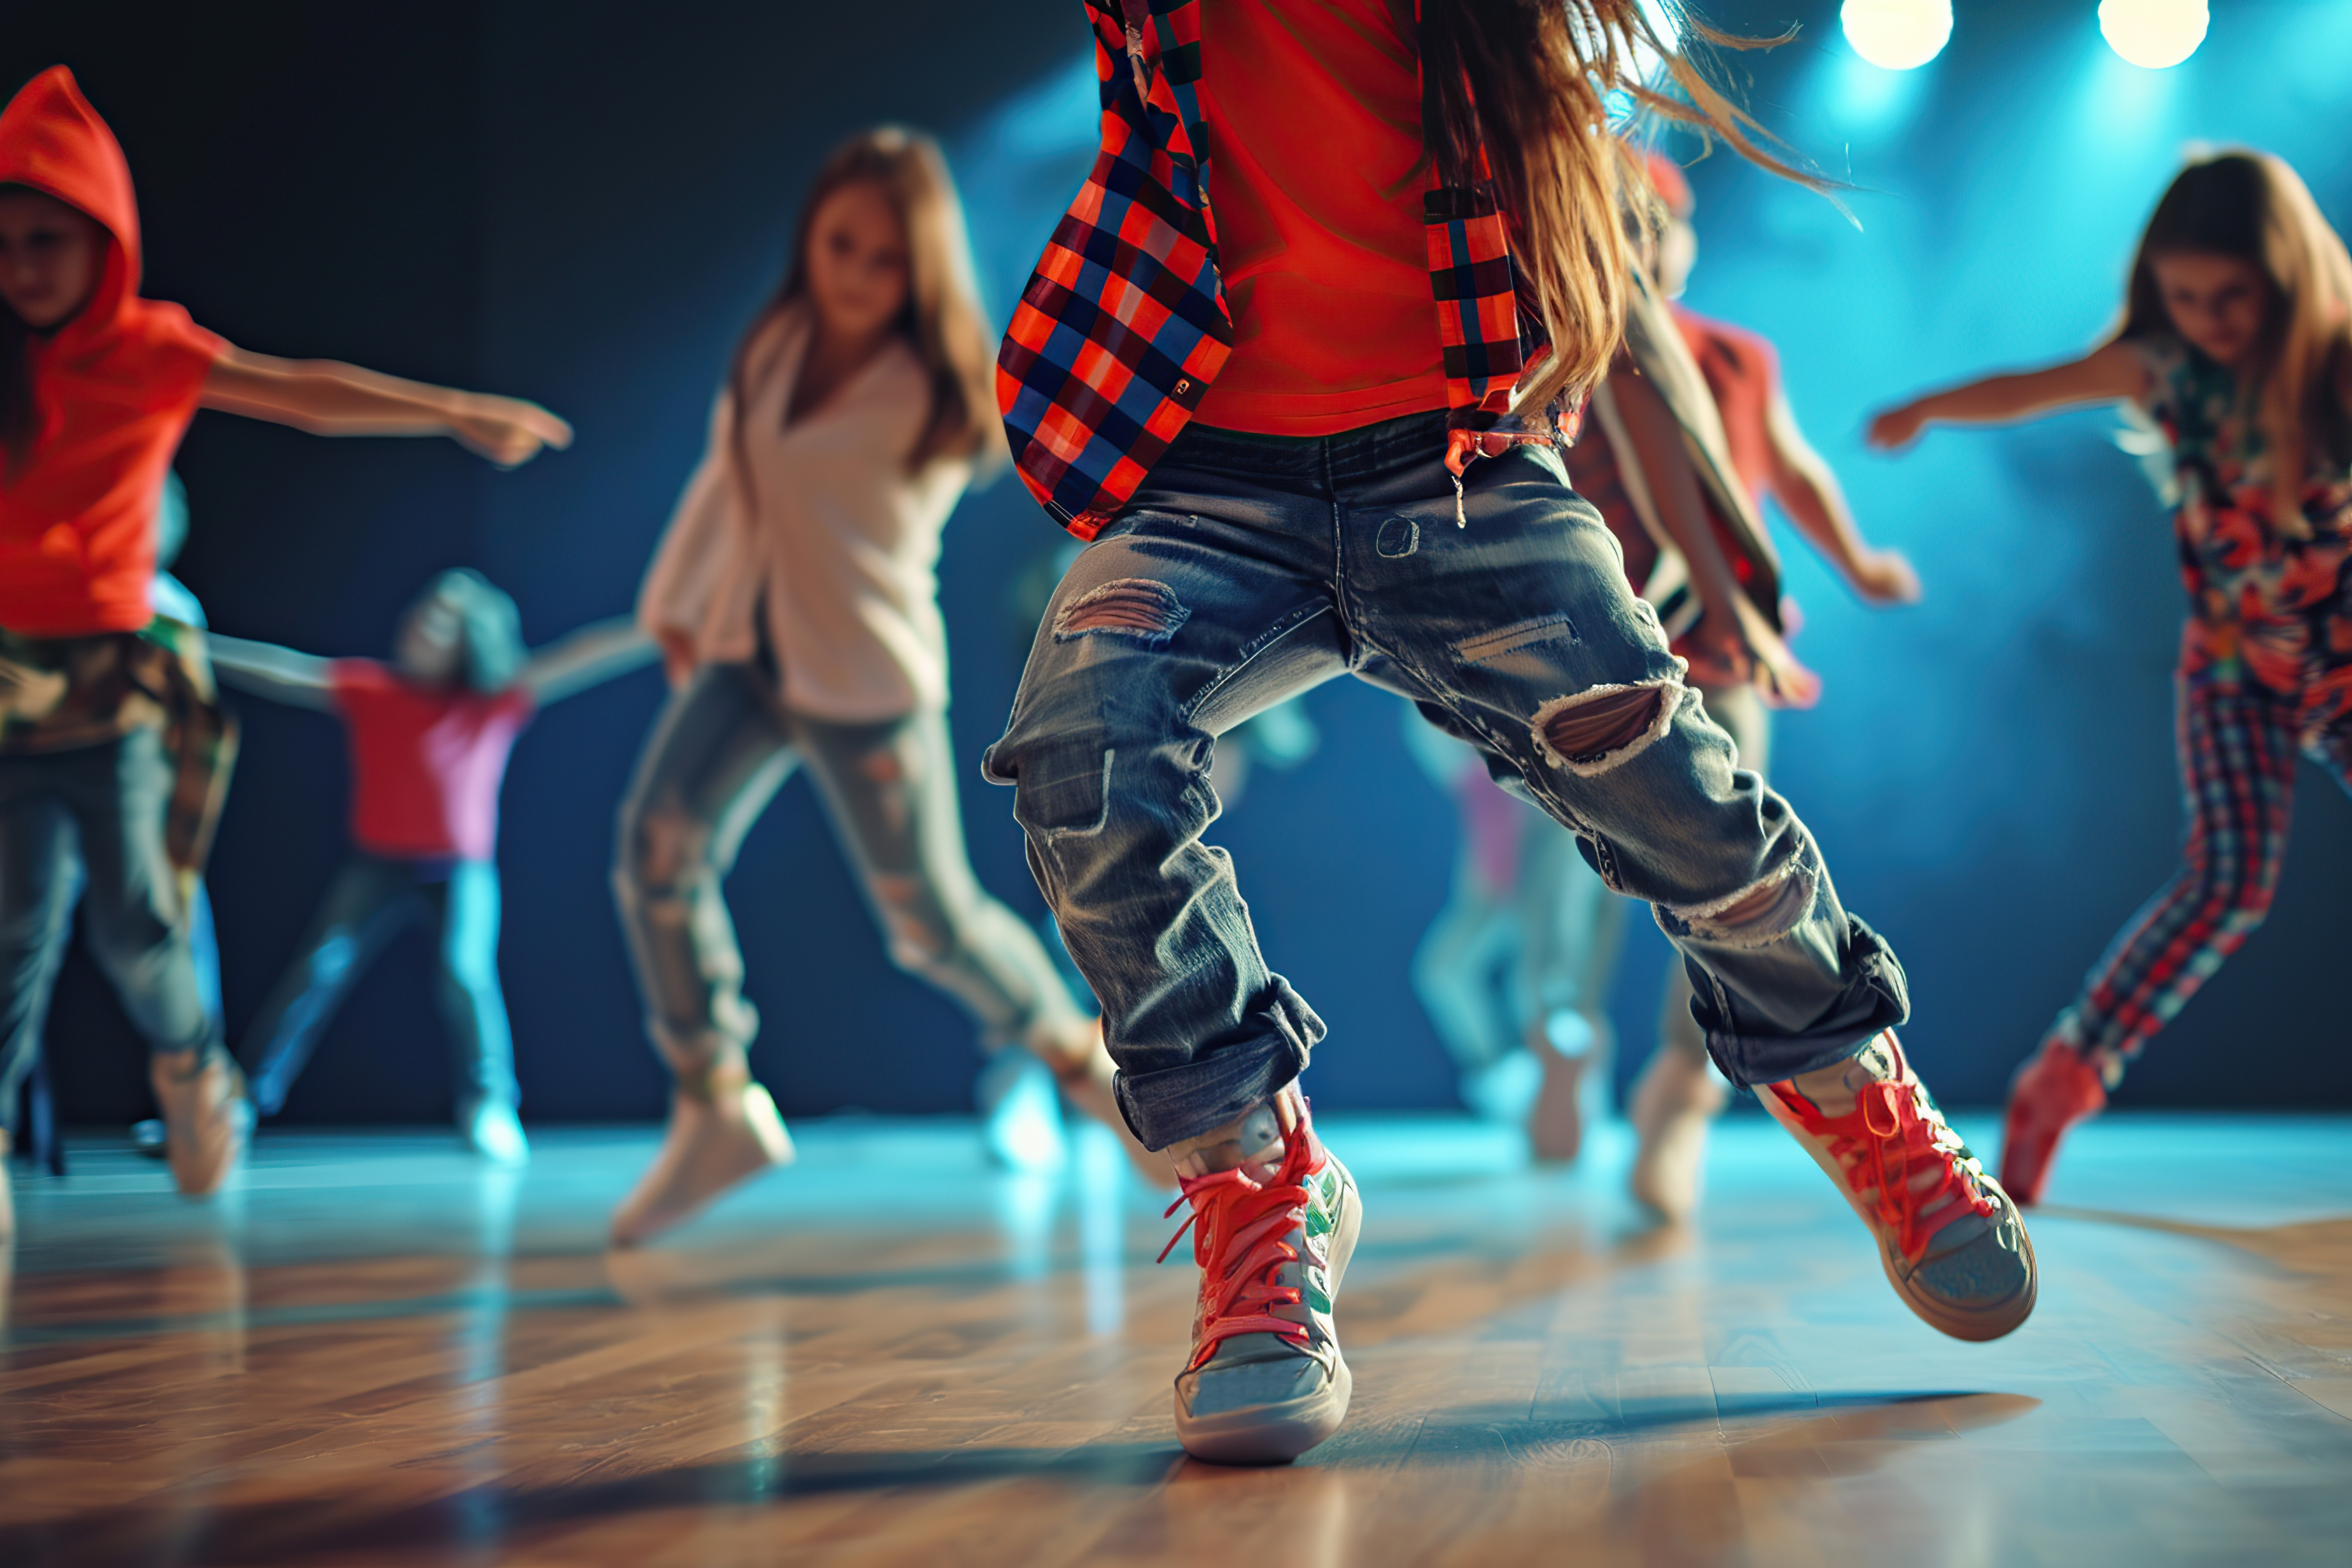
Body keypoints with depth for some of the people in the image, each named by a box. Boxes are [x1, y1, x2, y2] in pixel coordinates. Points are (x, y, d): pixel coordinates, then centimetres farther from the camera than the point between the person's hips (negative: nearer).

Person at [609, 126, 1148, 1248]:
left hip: (867, 680, -5)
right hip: (746, 655, 5)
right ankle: (714, 1105, -5)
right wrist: (673, 605, 17)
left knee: (931, 920, 3)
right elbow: (726, 475, 14)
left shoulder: (928, 394, -15)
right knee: (656, 847, -15)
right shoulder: (777, 343, 3)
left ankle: (1076, 1050, 30)